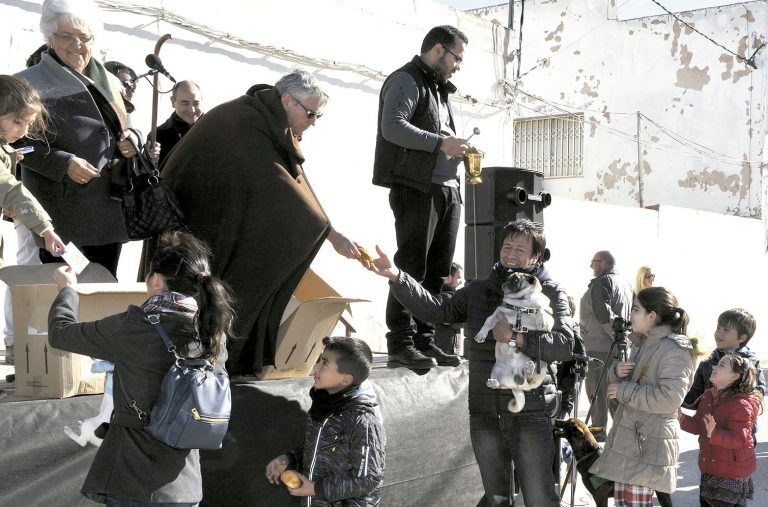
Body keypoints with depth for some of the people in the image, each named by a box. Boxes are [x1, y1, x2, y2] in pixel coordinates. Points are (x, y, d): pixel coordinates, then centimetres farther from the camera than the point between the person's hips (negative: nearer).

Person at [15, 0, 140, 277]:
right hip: (59, 210, -5)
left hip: (108, 210, 6)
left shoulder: (108, 82, 14)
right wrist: (63, 164, -20)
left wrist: (130, 140, 0)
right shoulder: (30, 83, -4)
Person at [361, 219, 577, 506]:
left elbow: (565, 345, -13)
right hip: (484, 411, 4)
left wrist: (518, 338, -22)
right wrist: (396, 277, -13)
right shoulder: (479, 290, 10)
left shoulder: (550, 293, -1)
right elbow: (434, 309, -1)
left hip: (529, 411, -4)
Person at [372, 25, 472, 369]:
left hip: (447, 190, 9)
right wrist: (441, 142, -21)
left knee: (437, 271, 7)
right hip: (416, 188, -9)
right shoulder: (406, 80, -3)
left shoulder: (440, 89, 25)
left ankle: (425, 341, 12)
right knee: (411, 268, -9)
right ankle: (401, 344, -6)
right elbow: (392, 127, -18)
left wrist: (457, 148, 6)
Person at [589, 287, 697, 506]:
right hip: (626, 438, 9)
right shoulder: (643, 344, 17)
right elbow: (623, 384, 25)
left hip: (647, 444, -9)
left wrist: (623, 391, -18)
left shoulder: (674, 350, -13)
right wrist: (617, 372, 1)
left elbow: (669, 398, -25)